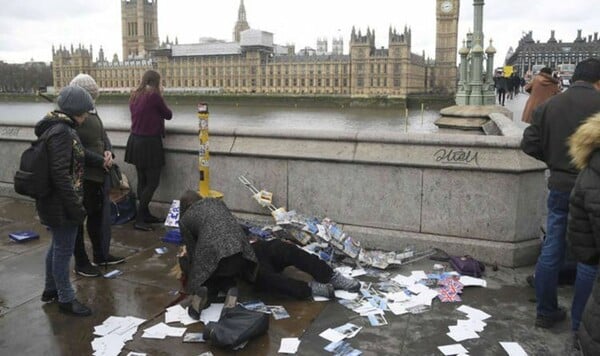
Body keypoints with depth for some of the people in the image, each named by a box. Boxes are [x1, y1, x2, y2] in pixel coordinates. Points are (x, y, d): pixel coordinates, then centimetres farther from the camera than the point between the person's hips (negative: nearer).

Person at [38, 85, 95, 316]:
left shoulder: (54, 127, 10)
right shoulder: (61, 132, -22)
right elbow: (61, 174, -26)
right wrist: (76, 206, -22)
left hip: (53, 201, 10)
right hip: (61, 204, -10)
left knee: (57, 246, 22)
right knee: (64, 250, 2)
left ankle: (51, 289, 38)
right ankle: (66, 299, 16)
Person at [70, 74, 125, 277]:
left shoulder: (92, 113, 9)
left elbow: (103, 136, 15)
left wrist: (109, 152, -4)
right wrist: (101, 161, -16)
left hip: (99, 174, 8)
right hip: (81, 176, -8)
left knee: (98, 215, 19)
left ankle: (101, 255, 34)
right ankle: (81, 263, 18)